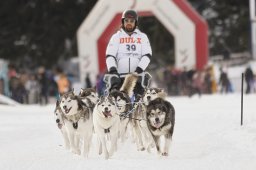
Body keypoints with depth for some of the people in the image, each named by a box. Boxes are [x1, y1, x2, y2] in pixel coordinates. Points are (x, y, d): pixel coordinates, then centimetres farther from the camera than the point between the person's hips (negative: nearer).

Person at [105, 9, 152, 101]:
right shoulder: (116, 37, 13)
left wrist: (139, 70, -10)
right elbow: (110, 55, 4)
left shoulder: (142, 37, 13)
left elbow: (147, 55, 4)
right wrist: (112, 70, -13)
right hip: (120, 76, 0)